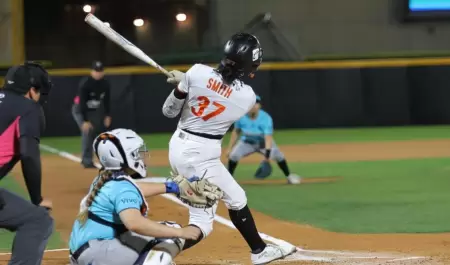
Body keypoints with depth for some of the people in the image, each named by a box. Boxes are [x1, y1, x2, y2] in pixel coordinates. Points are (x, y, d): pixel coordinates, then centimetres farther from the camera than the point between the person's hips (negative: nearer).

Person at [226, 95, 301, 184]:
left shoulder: (265, 118, -30)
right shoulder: (241, 117, -21)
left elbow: (268, 137, -36)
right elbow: (236, 132, -5)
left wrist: (267, 154, -47)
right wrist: (230, 148, -6)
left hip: (264, 142, -1)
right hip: (247, 142, 1)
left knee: (278, 156, -17)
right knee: (233, 155, -23)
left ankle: (289, 176, 6)